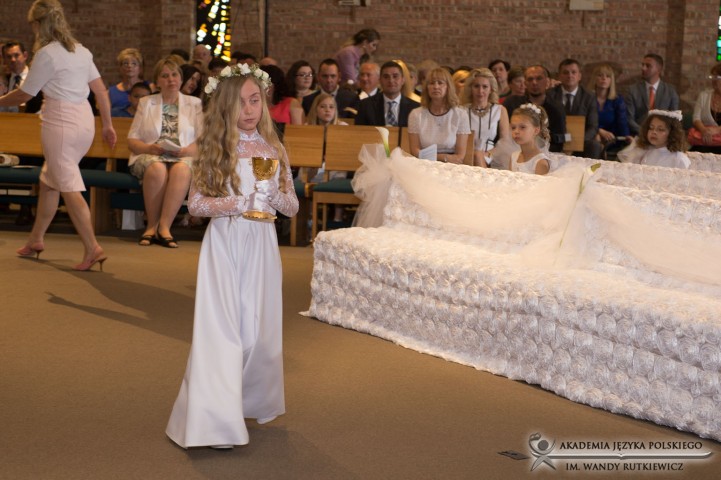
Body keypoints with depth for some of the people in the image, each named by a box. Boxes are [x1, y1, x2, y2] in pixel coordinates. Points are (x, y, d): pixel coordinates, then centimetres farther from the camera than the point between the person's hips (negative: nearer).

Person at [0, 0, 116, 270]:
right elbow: (101, 90, 13)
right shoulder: (80, 50, 12)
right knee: (49, 181, 18)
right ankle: (36, 239, 26)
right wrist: (108, 125, 19)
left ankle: (92, 248, -10)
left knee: (69, 187, -5)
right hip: (85, 119, 8)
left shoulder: (47, 53, -10)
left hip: (61, 123, -8)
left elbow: (24, 95, -3)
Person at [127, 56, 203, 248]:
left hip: (184, 157, 0)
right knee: (157, 169, -37)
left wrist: (187, 150, -14)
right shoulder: (146, 103, 20)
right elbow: (132, 140, 12)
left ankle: (164, 226, -38)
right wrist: (149, 148, -10)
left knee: (181, 169, -38)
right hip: (149, 156, 0)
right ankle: (152, 225, -29)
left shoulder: (195, 104, 18)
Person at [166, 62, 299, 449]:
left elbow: (292, 207, 10)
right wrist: (235, 203, -17)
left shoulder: (274, 151, 7)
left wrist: (274, 196, -11)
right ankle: (216, 420, -9)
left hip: (261, 246, 3)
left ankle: (253, 401, 28)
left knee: (258, 327, 8)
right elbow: (194, 204, -5)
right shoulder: (216, 149, -2)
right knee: (221, 327, -7)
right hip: (224, 244, -3)